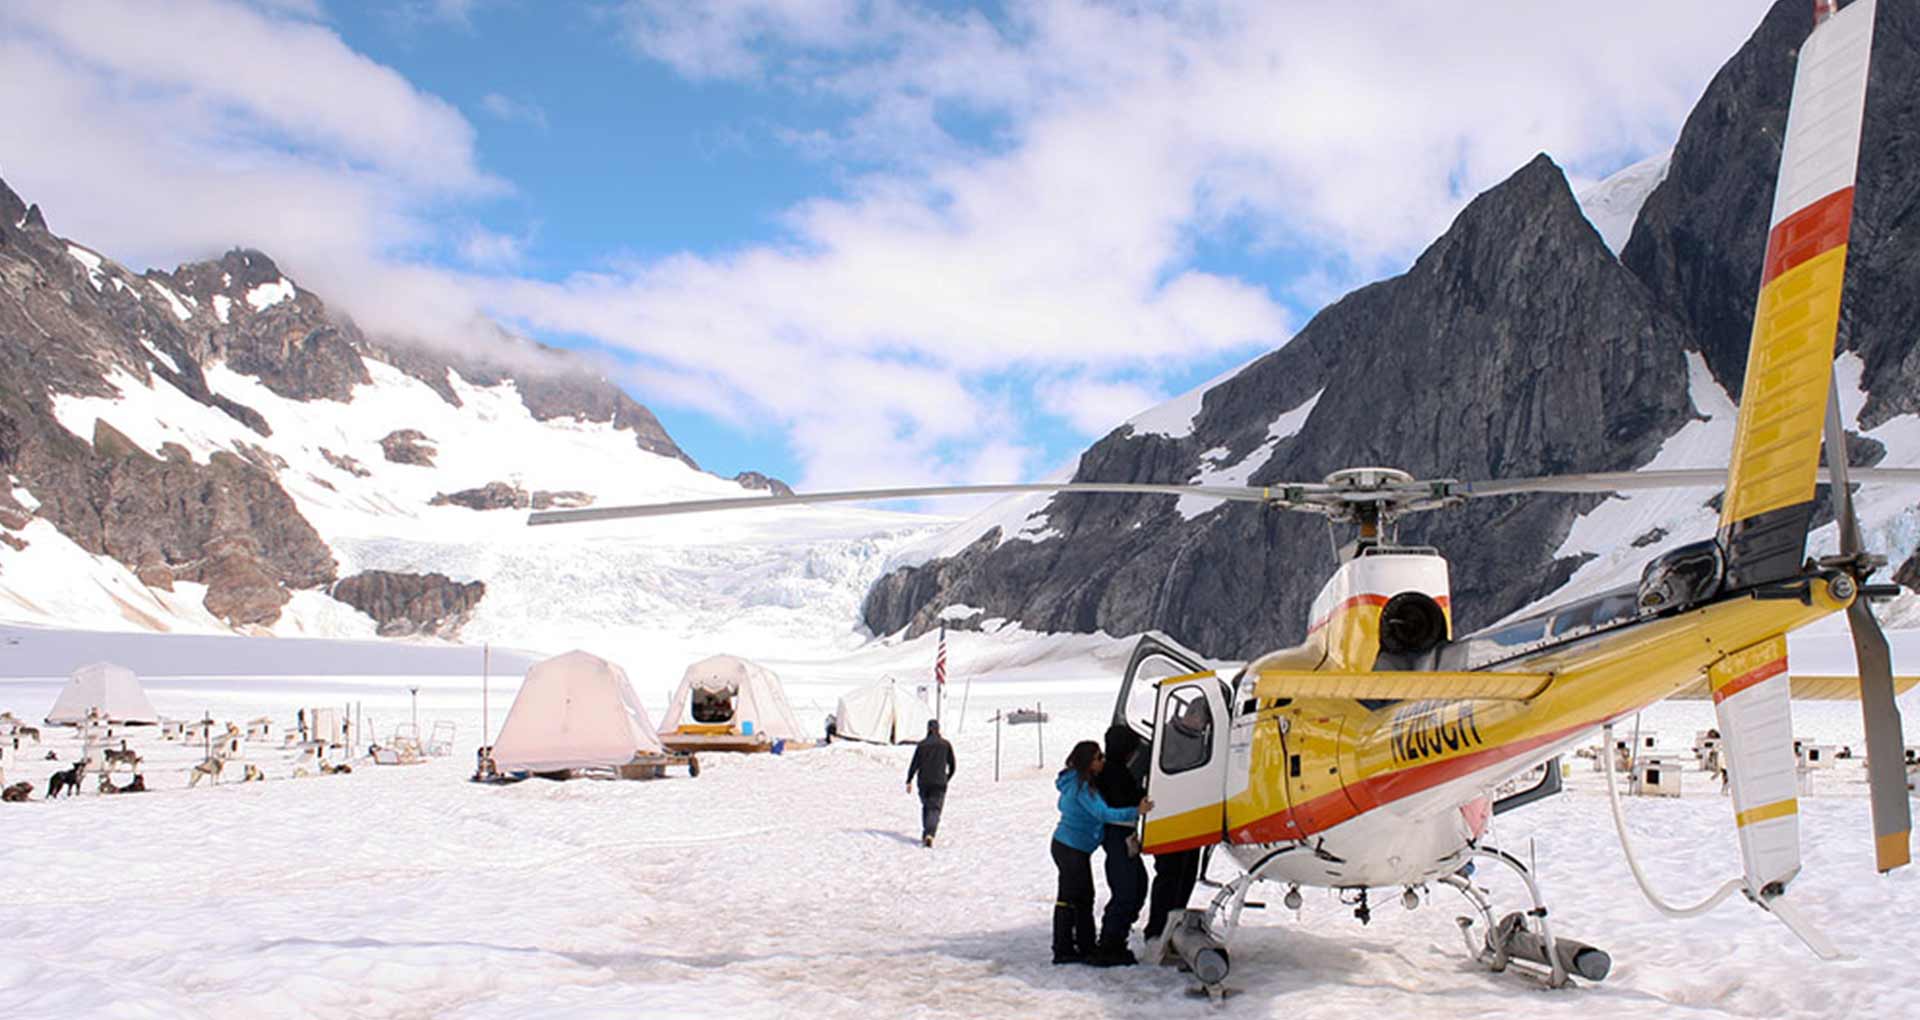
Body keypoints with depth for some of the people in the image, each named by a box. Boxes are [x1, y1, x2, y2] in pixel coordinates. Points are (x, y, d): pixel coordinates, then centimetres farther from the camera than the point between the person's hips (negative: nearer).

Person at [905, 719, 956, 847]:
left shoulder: (922, 744, 0)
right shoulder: (946, 744, 2)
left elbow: (914, 764, -4)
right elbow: (952, 765, 6)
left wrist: (909, 781, 0)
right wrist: (947, 779, 22)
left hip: (924, 782, 1)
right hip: (939, 783, -1)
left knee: (925, 807, 21)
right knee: (935, 809, -4)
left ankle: (925, 834, 23)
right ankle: (929, 834, -25)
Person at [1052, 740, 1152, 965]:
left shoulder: (1075, 783, 8)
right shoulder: (1082, 787, -22)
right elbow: (1103, 813, -29)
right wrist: (1136, 812, -33)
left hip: (1063, 845, 10)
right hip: (1074, 850, -10)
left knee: (1067, 899, 14)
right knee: (1082, 898, -1)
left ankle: (1063, 950, 21)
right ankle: (1087, 949, 7)